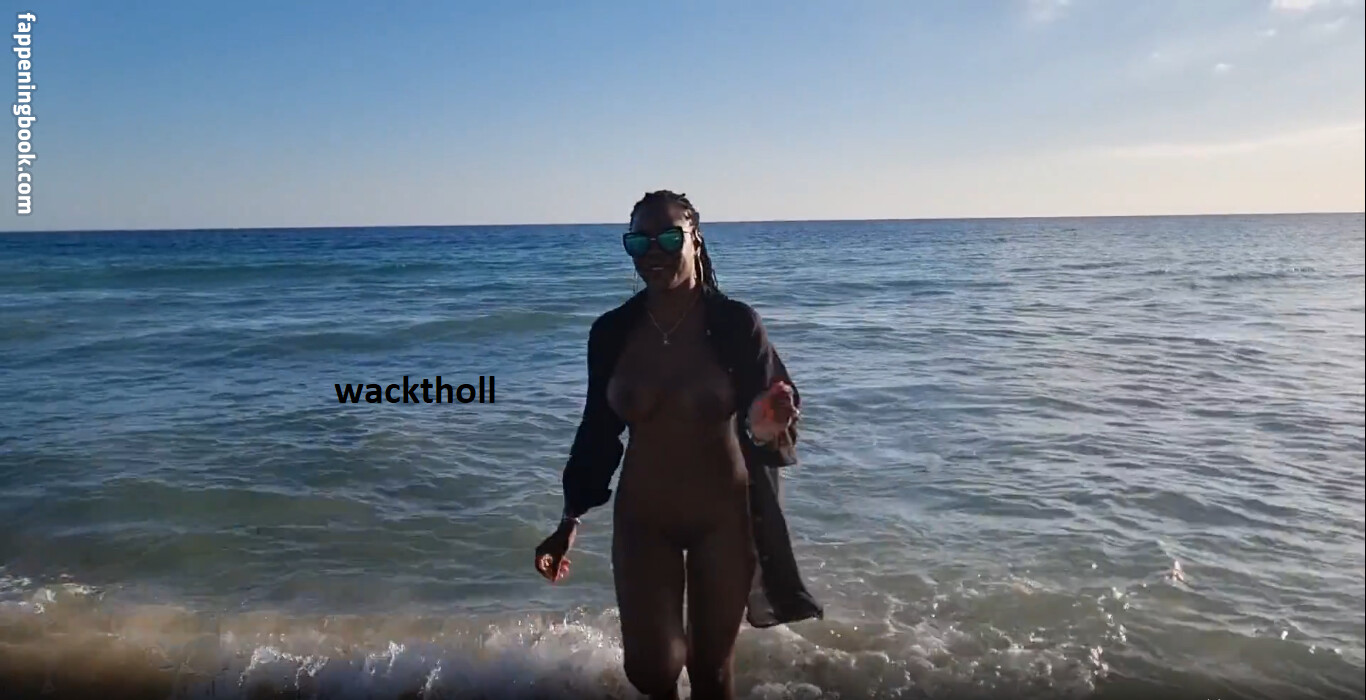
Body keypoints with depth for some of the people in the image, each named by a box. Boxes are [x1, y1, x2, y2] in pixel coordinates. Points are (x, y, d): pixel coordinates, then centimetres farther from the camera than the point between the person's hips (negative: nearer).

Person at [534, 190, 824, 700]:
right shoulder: (611, 331, -6)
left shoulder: (735, 323, -14)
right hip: (641, 517, 2)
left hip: (724, 514, -1)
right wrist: (569, 521, 2)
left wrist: (768, 428, -35)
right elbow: (598, 430, 3)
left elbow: (769, 414, -10)